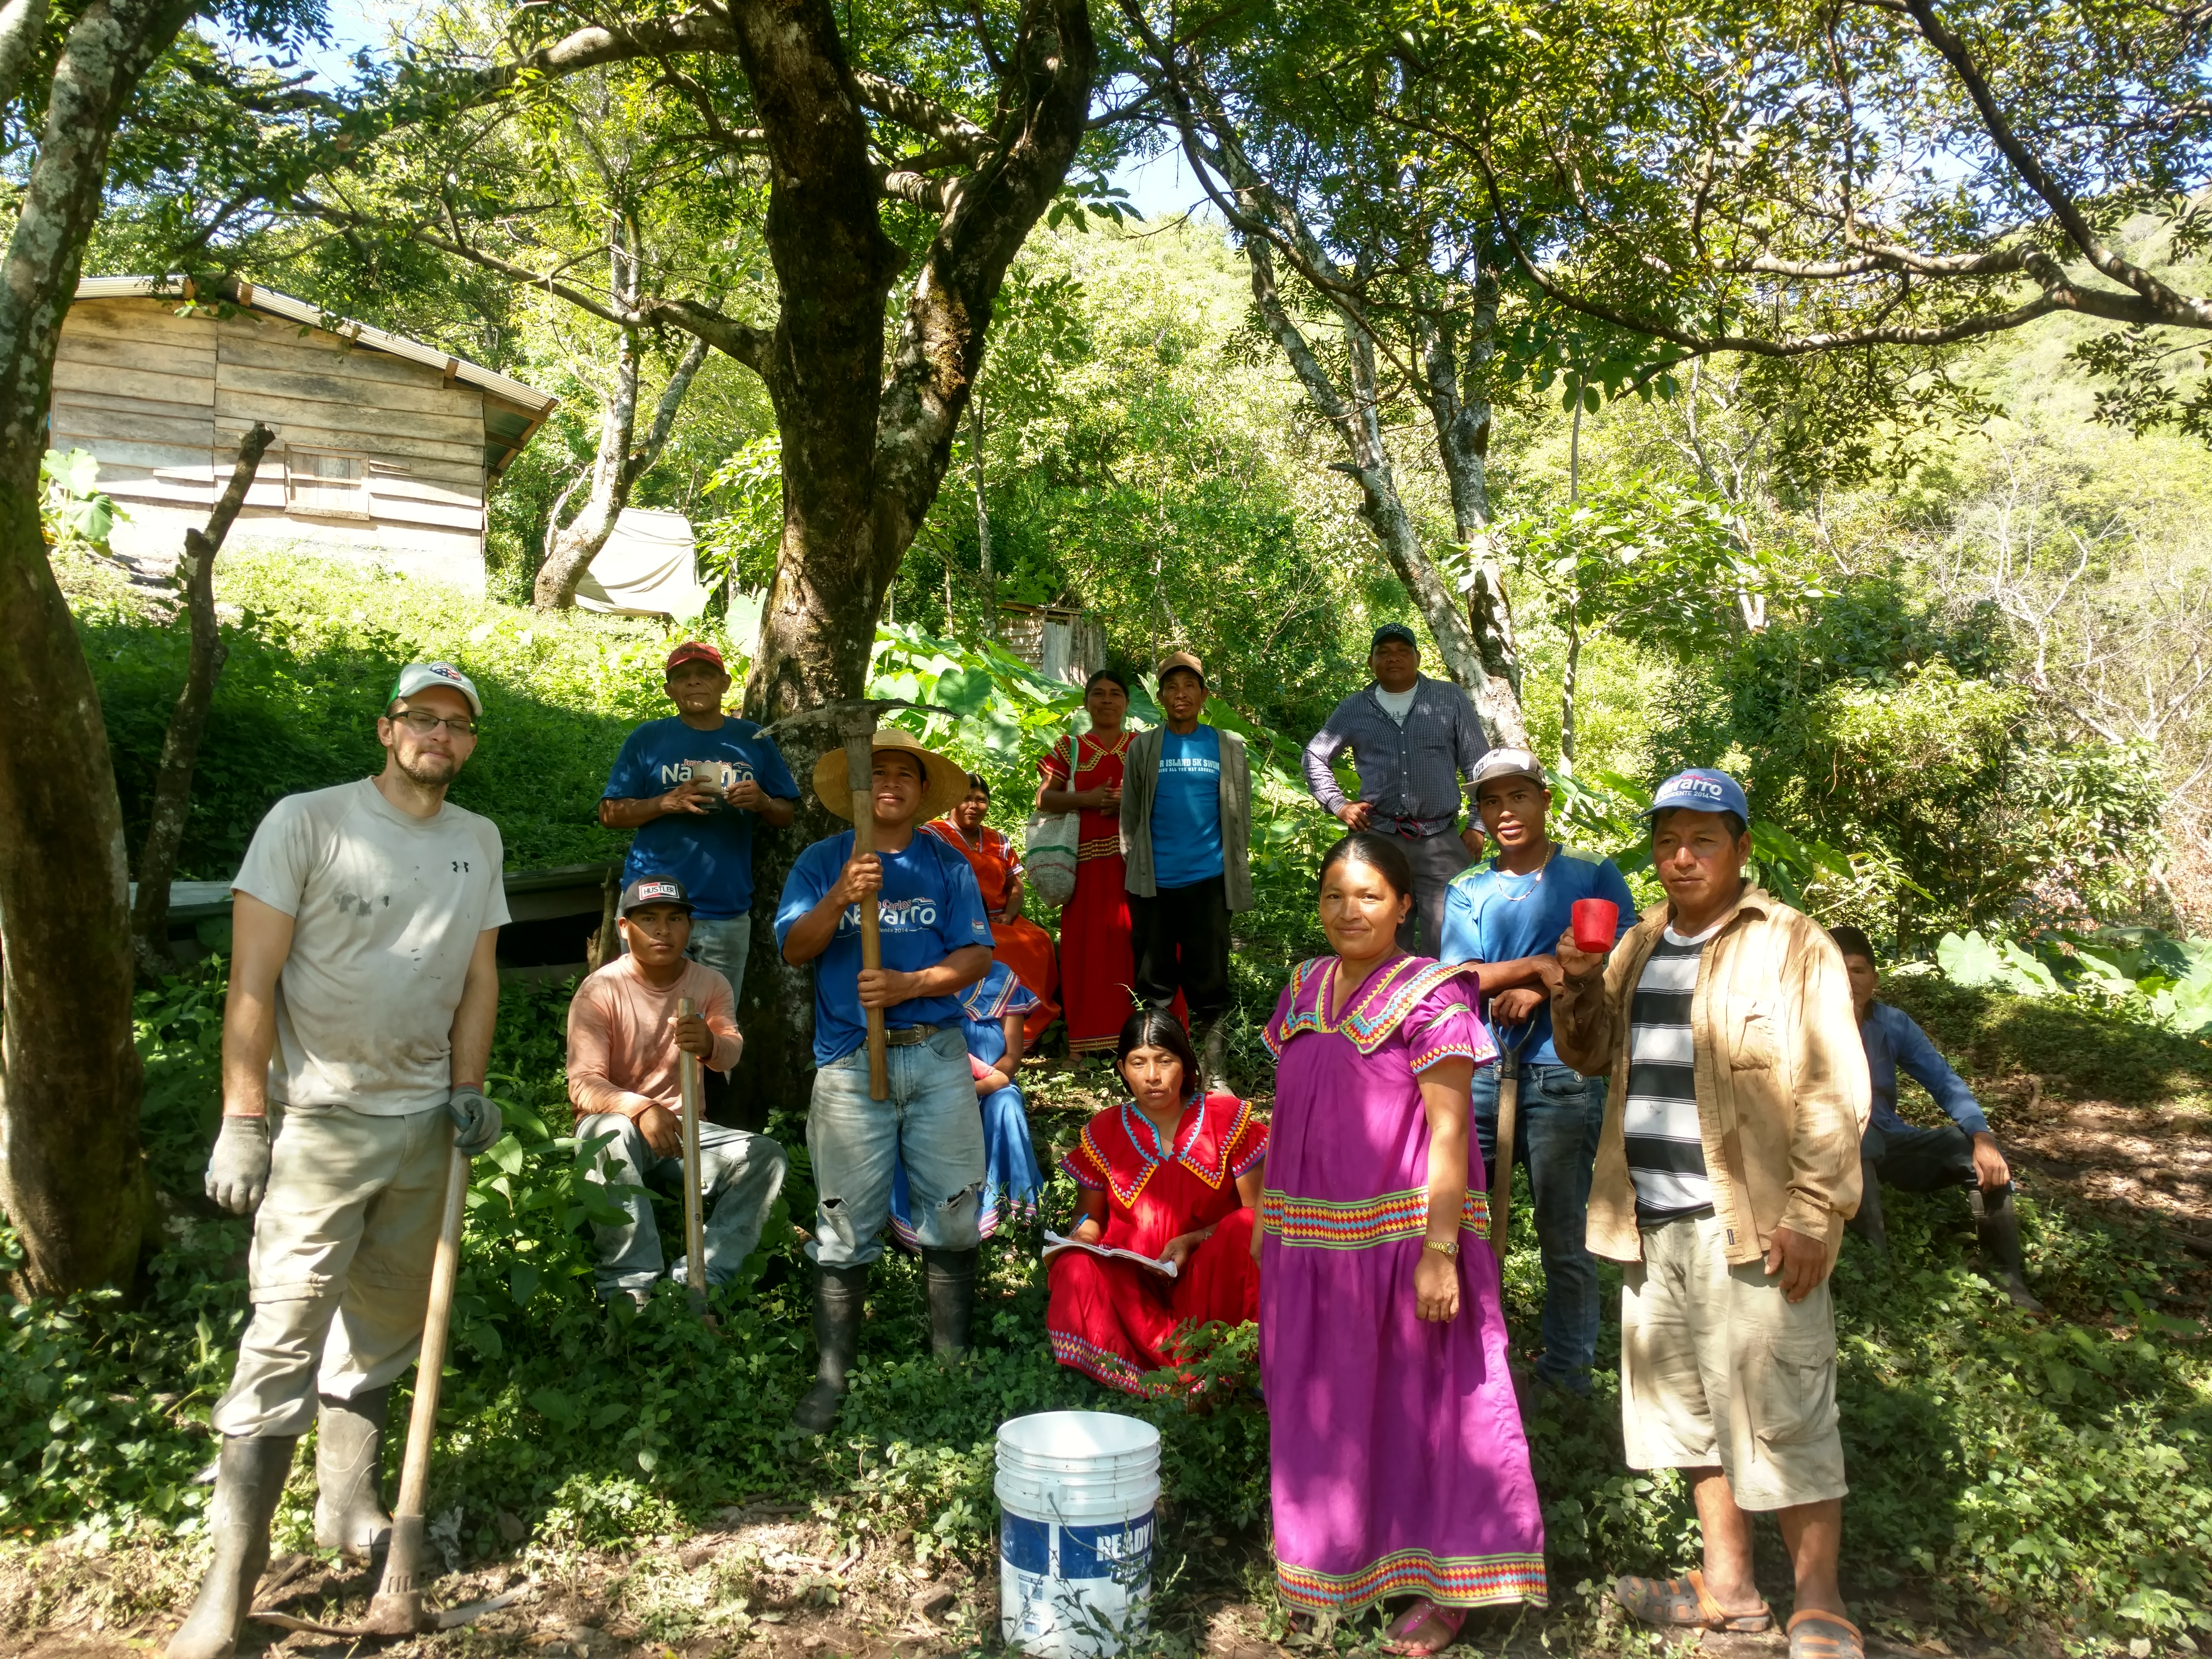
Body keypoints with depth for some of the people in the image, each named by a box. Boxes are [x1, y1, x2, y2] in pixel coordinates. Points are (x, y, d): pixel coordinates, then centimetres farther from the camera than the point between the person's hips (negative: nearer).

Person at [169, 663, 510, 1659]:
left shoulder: (477, 841, 8)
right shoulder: (306, 822, -9)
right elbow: (253, 978, -10)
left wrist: (467, 1091, 3)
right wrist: (243, 1121, -13)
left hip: (424, 1123, 5)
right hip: (318, 1123, -5)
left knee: (384, 1327, 15)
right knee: (284, 1340, -6)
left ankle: (348, 1506, 32)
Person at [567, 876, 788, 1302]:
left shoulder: (710, 985, 1)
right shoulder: (600, 990, -10)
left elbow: (732, 1053, -19)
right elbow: (583, 1084, -19)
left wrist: (710, 1045, -45)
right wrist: (640, 1108, -40)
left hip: (684, 1127, 4)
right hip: (617, 1122, -4)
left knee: (766, 1156, -19)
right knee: (614, 1133, -38)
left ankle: (696, 1284, -25)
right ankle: (631, 1289, -33)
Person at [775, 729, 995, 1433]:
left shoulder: (948, 865, 10)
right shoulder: (822, 862, 9)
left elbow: (976, 956, 1)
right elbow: (794, 948, -3)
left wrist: (908, 984, -15)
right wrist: (841, 899, -20)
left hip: (938, 1055, 1)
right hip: (852, 1060, -1)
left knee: (954, 1214, 4)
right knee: (847, 1223, 1)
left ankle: (952, 1360, 17)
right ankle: (831, 1375, 10)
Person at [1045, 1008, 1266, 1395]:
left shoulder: (1227, 1118, -1)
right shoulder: (1103, 1133, 3)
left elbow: (1257, 1212, -3)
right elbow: (1091, 1217, 14)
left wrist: (1192, 1241, -17)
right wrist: (1085, 1232, -11)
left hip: (1211, 1275, -1)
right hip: (1132, 1285, 1)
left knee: (1242, 1231, -31)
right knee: (1075, 1271, -30)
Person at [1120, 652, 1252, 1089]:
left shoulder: (1229, 746, 6)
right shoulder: (1144, 747, 6)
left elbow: (1241, 812, 8)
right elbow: (1130, 812, 8)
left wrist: (1238, 869, 5)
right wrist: (1134, 866, 4)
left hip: (1208, 879, -1)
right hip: (1154, 882, 1)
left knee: (1209, 981, 3)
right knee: (1154, 983, 8)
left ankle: (1215, 1075, 10)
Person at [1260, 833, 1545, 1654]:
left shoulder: (1430, 997, -11)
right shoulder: (1304, 990, 8)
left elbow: (1449, 1133, -13)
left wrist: (1439, 1251, -19)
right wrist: (1272, 1233, 13)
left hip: (1398, 1238, -6)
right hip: (1312, 1241, 6)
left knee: (1419, 1403, 5)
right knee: (1323, 1407, 16)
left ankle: (1443, 1586, 20)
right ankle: (1334, 1563, 34)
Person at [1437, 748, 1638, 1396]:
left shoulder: (1593, 875, 4)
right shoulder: (1465, 891, 11)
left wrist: (1537, 992, -14)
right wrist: (1538, 966, -16)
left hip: (1564, 1079, -3)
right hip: (1480, 1074, 3)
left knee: (1563, 1236, 5)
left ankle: (1566, 1369, 20)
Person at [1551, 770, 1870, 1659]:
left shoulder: (1793, 944, -5)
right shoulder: (1640, 945, 14)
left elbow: (1834, 1093, -10)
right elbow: (1590, 1057, 21)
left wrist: (1812, 1214, -17)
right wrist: (1578, 985, 1)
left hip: (1750, 1226, -7)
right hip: (1654, 1225, 7)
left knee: (1782, 1417, -1)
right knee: (1690, 1408, 15)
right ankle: (1729, 1587, 29)